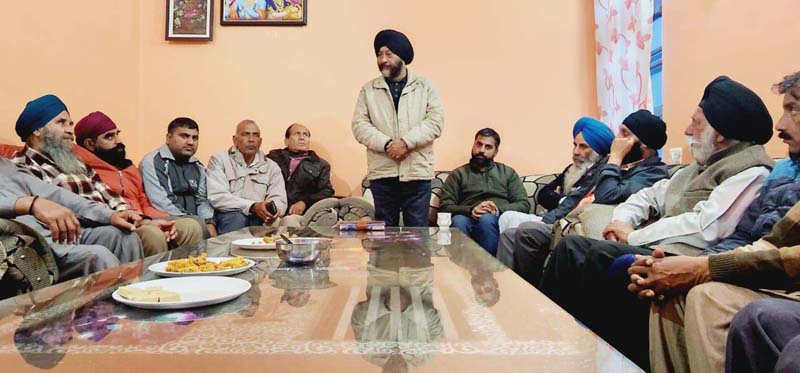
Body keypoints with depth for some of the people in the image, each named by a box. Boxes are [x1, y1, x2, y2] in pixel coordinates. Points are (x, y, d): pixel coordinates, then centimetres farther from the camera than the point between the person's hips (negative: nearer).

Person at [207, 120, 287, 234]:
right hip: (228, 217, -2)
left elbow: (280, 200, 4)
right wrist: (253, 206, -24)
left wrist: (273, 209, -23)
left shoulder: (272, 167, 13)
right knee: (238, 217, -35)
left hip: (259, 219, 2)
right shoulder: (219, 160, 3)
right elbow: (216, 197, -11)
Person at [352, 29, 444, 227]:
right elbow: (359, 125, 0)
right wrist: (387, 144, -15)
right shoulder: (368, 89, 10)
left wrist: (407, 141, -15)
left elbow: (436, 122, -3)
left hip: (417, 173, -1)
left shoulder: (425, 86, 8)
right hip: (382, 173, 1)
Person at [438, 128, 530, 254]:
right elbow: (444, 207, 6)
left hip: (499, 220, 0)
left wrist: (498, 210, -9)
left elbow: (524, 204, 10)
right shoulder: (458, 174, 19)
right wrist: (470, 210, -13)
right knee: (458, 220, -35)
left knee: (486, 219, -35)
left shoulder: (508, 173, 22)